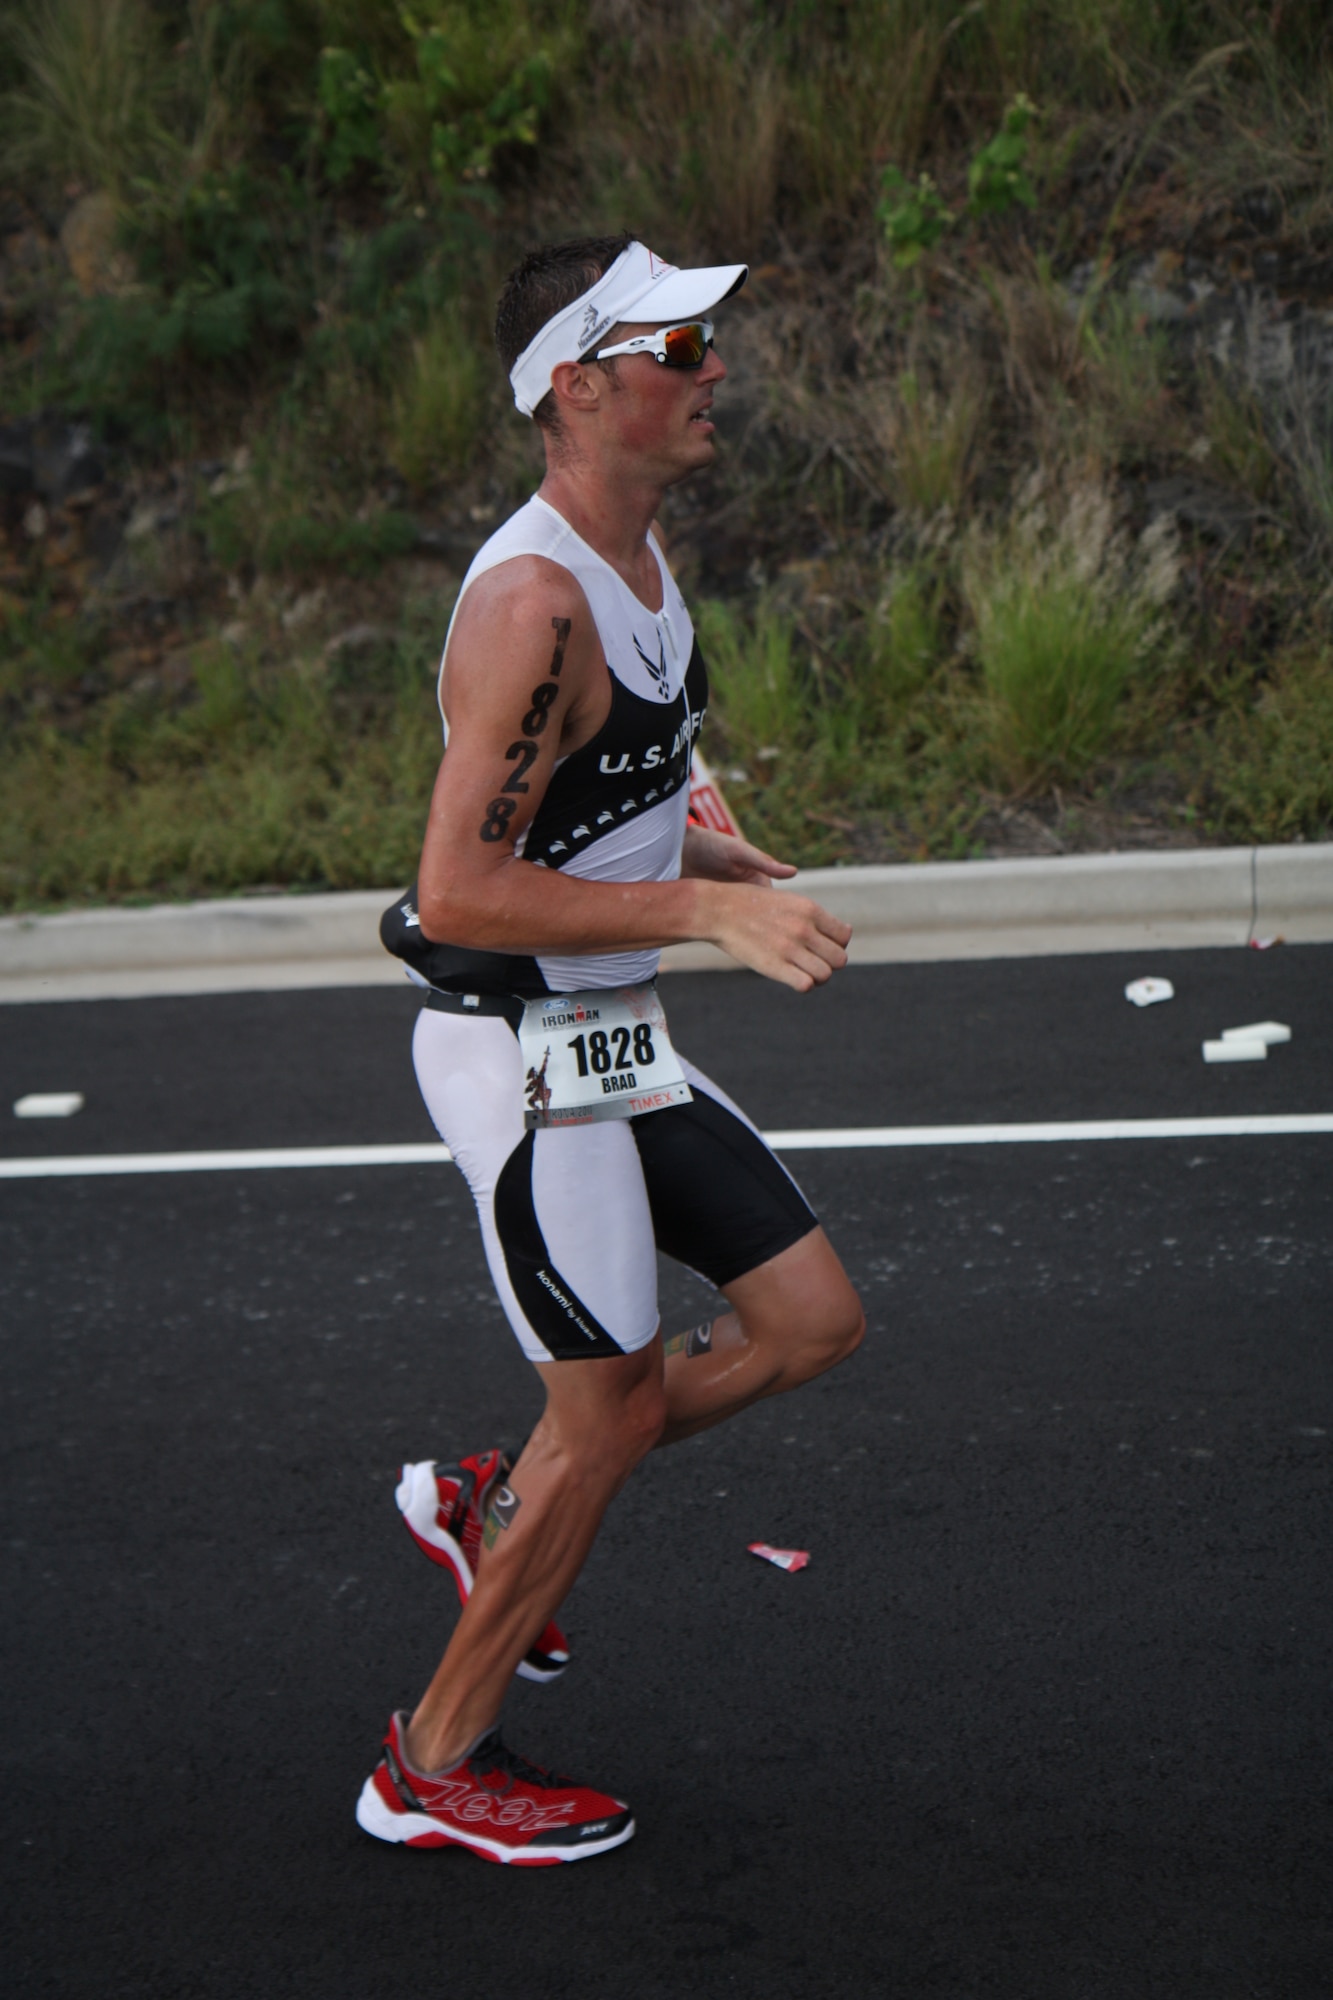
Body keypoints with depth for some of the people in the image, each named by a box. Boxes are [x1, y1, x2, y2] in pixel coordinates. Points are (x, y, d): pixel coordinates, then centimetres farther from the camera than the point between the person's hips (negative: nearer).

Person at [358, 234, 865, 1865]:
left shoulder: (637, 556, 8)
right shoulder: (534, 600, -24)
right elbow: (457, 888, -28)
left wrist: (745, 869, 3)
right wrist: (703, 908, -28)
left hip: (617, 1044, 9)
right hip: (524, 1058, -9)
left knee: (812, 1321, 10)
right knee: (614, 1409, 0)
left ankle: (491, 1508, 25)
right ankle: (434, 1767, 17)